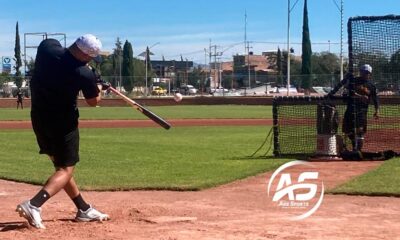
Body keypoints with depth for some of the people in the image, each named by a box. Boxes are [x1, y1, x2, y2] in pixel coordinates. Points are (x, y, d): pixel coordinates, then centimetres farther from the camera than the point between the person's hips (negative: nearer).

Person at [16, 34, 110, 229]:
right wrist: (98, 89, 19)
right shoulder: (84, 74, -22)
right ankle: (34, 205, -20)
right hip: (63, 123, -7)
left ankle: (84, 209, 24)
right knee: (66, 169, 2)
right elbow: (93, 102, -4)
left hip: (38, 117, 7)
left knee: (61, 164, 17)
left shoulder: (47, 46, -11)